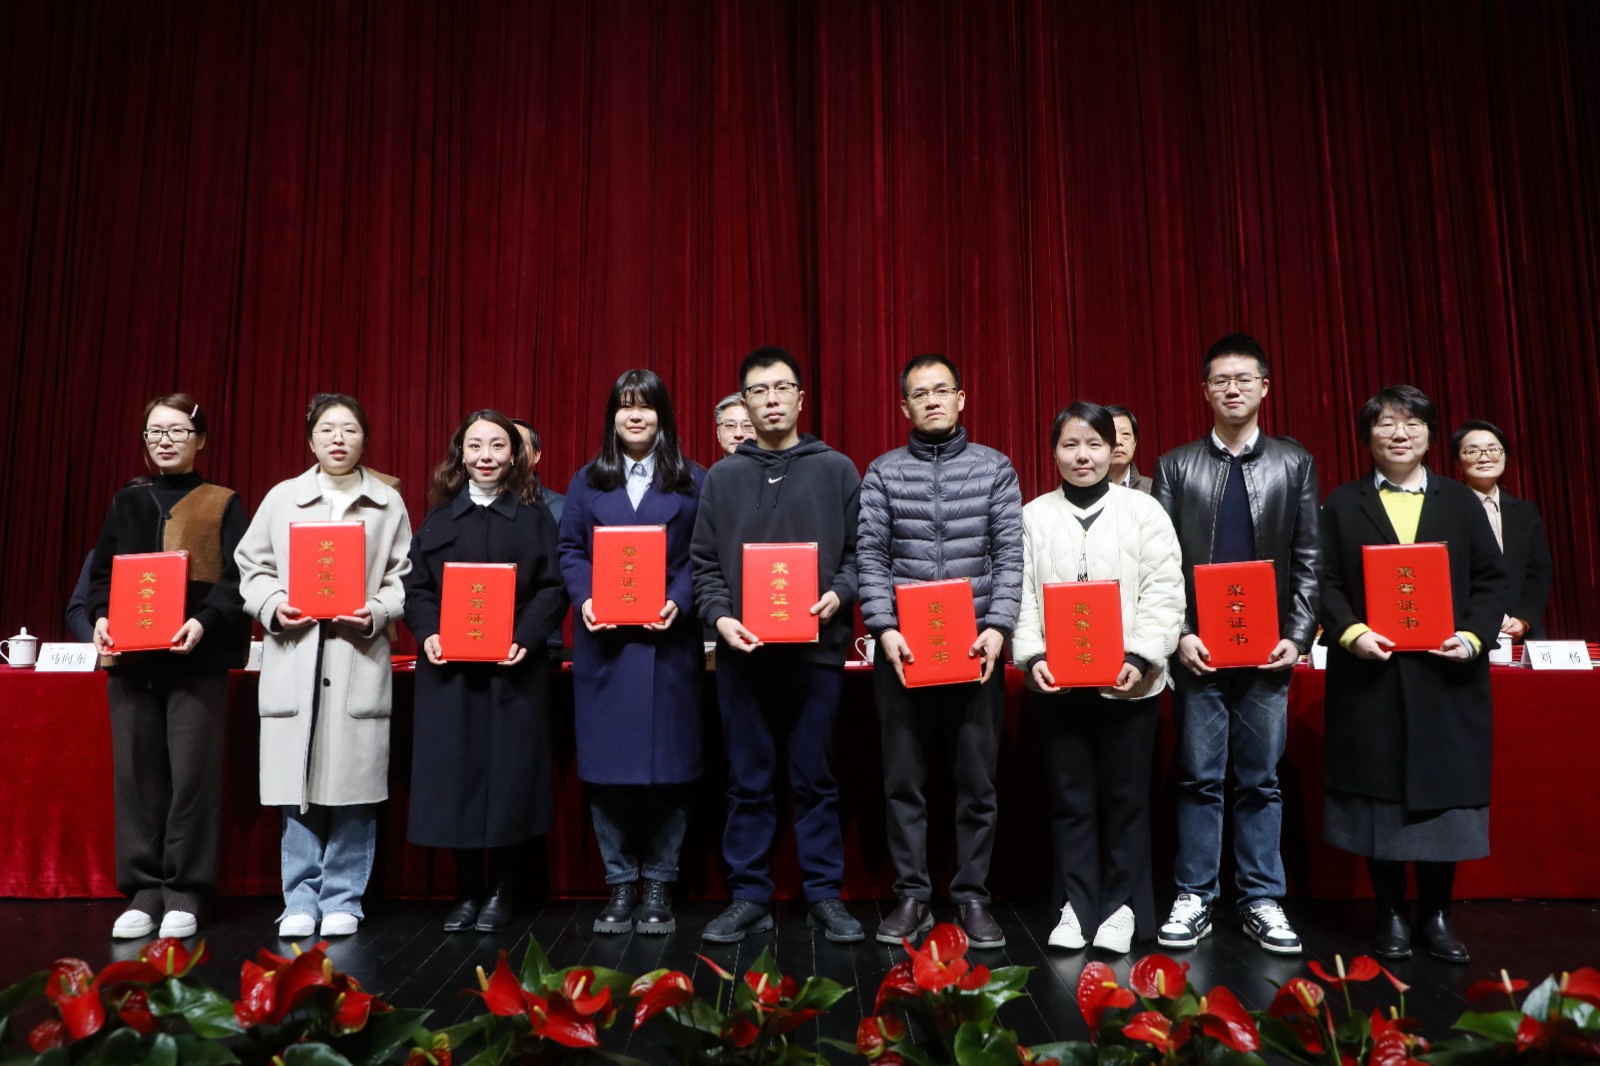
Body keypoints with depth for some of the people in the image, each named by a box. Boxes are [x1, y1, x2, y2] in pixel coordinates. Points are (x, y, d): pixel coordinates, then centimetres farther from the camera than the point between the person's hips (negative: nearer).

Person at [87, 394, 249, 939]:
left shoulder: (223, 504, 5)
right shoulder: (126, 501, 16)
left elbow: (238, 577, -4)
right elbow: (101, 572, 14)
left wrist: (204, 621, -20)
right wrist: (100, 617, -5)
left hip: (197, 657, -3)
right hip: (130, 657, 4)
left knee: (192, 773, -4)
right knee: (136, 773, 4)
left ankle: (185, 893, 7)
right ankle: (143, 890, 14)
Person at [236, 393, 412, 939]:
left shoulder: (388, 503, 10)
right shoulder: (281, 498, 12)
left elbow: (405, 577, 8)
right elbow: (252, 568, 12)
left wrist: (377, 612, -10)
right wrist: (274, 606, -6)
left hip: (359, 659, -1)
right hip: (294, 657, 1)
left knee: (353, 785, 0)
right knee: (297, 787, 2)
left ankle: (343, 900, 13)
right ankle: (300, 902, 15)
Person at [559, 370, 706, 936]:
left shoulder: (691, 481, 8)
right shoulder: (587, 481, 14)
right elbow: (570, 550, 8)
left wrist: (678, 602, -15)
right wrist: (585, 598, -9)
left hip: (667, 641, -1)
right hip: (603, 641, 2)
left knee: (667, 762, 1)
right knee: (607, 765, 3)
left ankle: (658, 886, 15)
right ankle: (620, 884, 17)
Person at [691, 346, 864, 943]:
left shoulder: (836, 470, 8)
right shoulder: (722, 478, 12)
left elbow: (860, 550, 6)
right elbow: (704, 563, 9)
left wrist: (839, 593, -12)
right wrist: (719, 616, -7)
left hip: (817, 649, -1)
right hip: (743, 651, 2)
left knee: (816, 780, 6)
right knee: (748, 782, 8)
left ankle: (825, 895, 17)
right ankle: (749, 897, 18)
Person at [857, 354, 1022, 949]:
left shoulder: (994, 468, 7)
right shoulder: (883, 473, 7)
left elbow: (1010, 554, 1)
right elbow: (870, 556, 1)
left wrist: (997, 627, -10)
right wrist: (884, 628, -10)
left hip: (976, 647, 0)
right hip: (902, 648, 0)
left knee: (977, 778, 5)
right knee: (903, 777, 5)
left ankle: (972, 896, 18)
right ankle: (912, 896, 18)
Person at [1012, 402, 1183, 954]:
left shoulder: (1143, 510, 3)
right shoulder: (1034, 515, 8)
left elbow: (1164, 593, -3)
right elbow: (1022, 594, 4)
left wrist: (1141, 659, -14)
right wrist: (1032, 656, -10)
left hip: (1127, 682, -1)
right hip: (1057, 682, 1)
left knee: (1126, 797, 7)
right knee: (1070, 798, 8)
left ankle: (1122, 907, 21)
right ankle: (1076, 907, 19)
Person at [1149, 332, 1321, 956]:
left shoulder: (1295, 464, 9)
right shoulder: (1176, 466, 7)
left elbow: (1309, 560, 6)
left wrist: (1297, 636, -4)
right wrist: (1179, 634, -8)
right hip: (1197, 648, 0)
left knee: (1261, 780, 8)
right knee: (1199, 778, 5)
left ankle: (1262, 901, 19)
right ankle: (1195, 899, 15)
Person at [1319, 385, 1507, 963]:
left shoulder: (1461, 501, 11)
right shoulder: (1342, 504, 7)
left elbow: (1491, 579, 7)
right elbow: (1326, 582, 0)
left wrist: (1474, 634, -9)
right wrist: (1351, 632, -16)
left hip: (1447, 678, 2)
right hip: (1371, 677, -1)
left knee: (1444, 793, 6)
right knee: (1379, 797, 4)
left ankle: (1436, 916, 20)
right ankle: (1390, 914, 17)